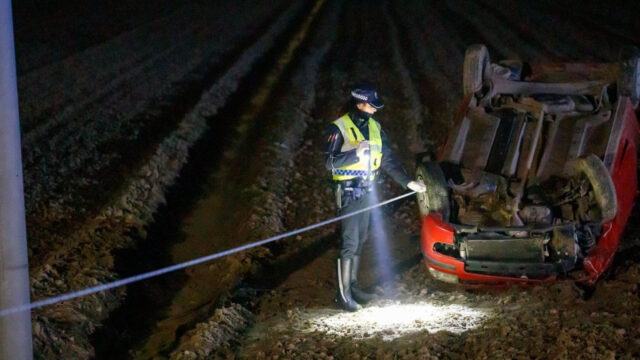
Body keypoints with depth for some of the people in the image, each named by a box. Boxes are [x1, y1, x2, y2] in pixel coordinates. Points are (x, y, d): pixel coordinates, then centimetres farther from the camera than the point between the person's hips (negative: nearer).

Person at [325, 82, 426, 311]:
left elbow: (388, 160, 14)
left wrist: (407, 182, 6)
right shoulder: (339, 128, -9)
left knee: (360, 241, 11)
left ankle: (353, 286, 20)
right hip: (348, 192, -7)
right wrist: (355, 153, -28)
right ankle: (343, 294, -6)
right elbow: (329, 162, -15)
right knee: (350, 242, -9)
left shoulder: (374, 128, 11)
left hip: (367, 191, 7)